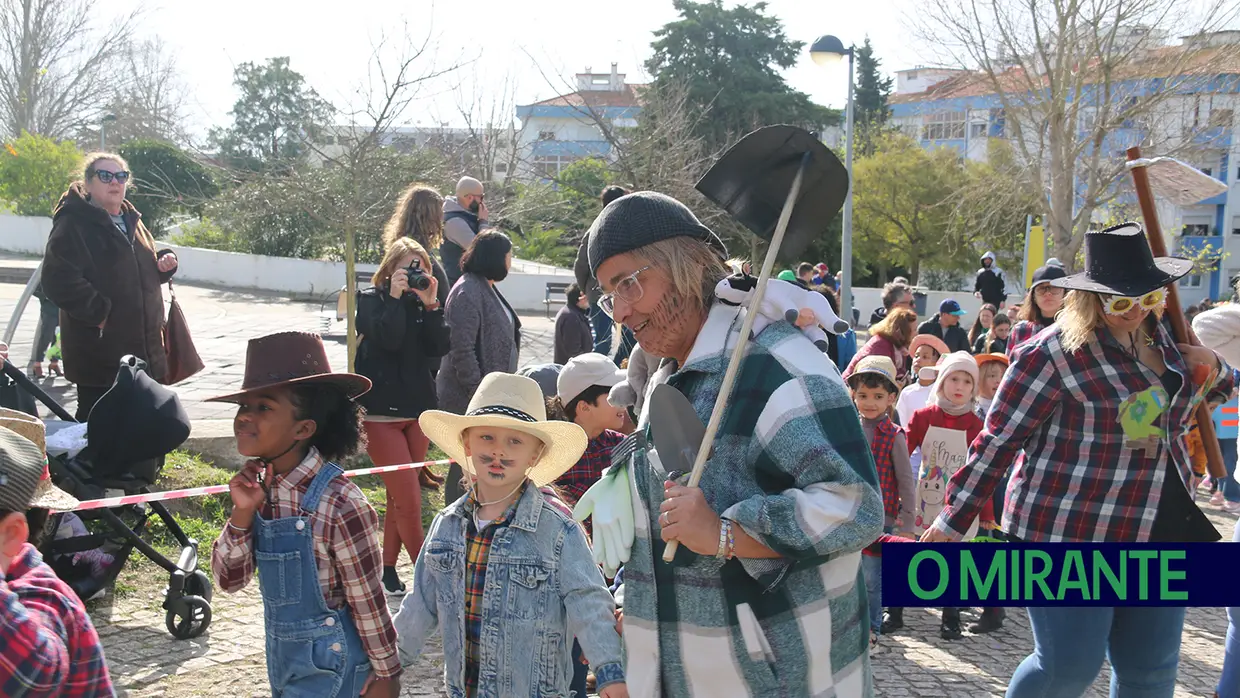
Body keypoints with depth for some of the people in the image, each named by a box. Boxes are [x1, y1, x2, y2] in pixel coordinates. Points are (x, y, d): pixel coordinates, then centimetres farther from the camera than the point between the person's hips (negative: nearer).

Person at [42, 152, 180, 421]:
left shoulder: (131, 221, 16)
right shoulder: (73, 224, -10)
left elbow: (145, 272, 28)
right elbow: (58, 280, -21)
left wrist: (164, 263, 6)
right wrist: (99, 312, -23)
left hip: (143, 347, 8)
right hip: (99, 352, -8)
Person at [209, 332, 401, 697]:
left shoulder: (339, 504, -25)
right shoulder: (258, 487, -6)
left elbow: (368, 600, -16)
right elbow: (228, 580, -1)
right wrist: (242, 513, -16)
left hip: (328, 664, -6)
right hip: (280, 655, 6)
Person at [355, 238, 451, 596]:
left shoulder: (421, 302, 10)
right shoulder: (371, 300, -1)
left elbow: (439, 347, -3)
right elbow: (388, 338, -19)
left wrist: (430, 305, -9)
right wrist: (395, 297, -15)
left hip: (419, 409, 5)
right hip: (381, 412, -5)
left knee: (399, 497, 12)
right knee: (409, 498, -9)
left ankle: (388, 571, 22)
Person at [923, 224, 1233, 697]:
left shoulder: (1155, 331, 7)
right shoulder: (1053, 352, -15)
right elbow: (997, 440, -13)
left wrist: (1212, 369, 1)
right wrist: (953, 521, -13)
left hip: (1158, 531, 7)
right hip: (1069, 533, -7)